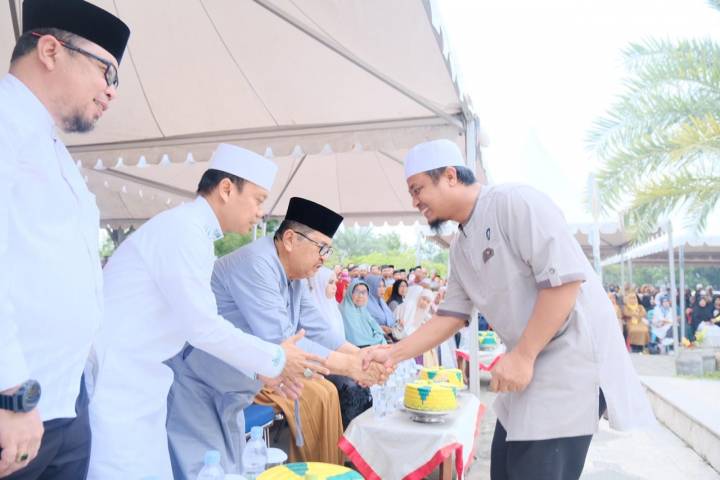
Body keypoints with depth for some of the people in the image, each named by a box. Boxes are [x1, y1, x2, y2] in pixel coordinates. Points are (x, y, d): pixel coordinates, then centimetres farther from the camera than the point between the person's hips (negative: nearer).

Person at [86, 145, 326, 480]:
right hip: (112, 382, -9)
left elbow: (203, 322, 15)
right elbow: (201, 327, -22)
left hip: (135, 383, 9)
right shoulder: (182, 228, -18)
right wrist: (274, 360, -10)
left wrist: (261, 366, 10)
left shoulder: (192, 232, 12)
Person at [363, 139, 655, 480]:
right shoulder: (460, 248, 12)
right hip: (528, 361, 9)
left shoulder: (514, 202, -15)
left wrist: (522, 355, -20)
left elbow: (565, 277, -22)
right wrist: (393, 353, 5)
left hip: (571, 356, -9)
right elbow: (450, 316, 13)